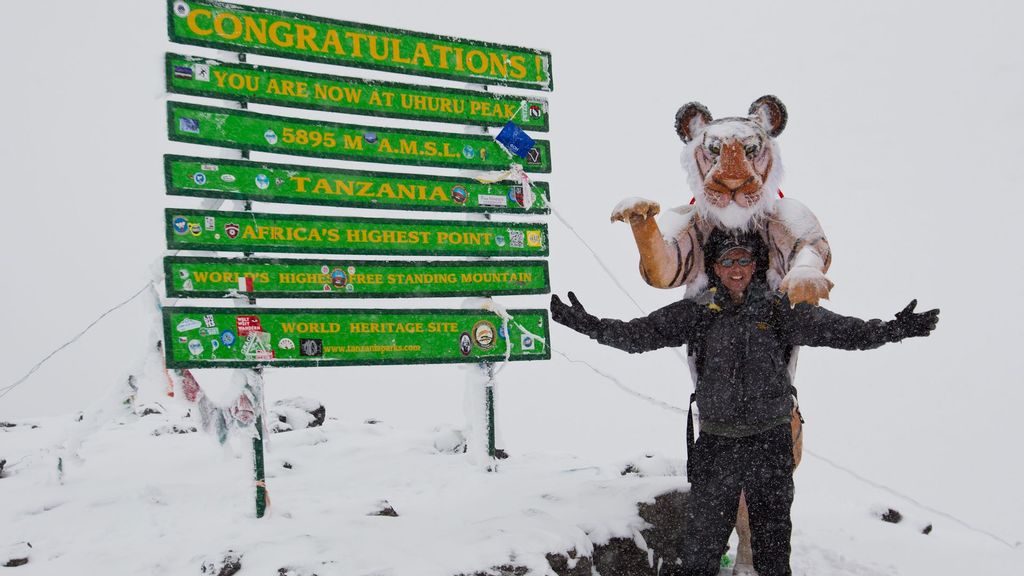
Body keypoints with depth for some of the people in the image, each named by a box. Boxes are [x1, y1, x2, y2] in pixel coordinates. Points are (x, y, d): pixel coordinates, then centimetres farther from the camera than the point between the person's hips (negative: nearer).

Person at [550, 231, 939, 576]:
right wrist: (588, 325, -15)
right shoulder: (696, 314, 1)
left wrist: (894, 330, -21)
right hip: (715, 443, 0)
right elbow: (639, 334, -4)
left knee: (773, 538, 14)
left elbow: (835, 330, -9)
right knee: (701, 542, 8)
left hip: (771, 441, 0)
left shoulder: (780, 311, -1)